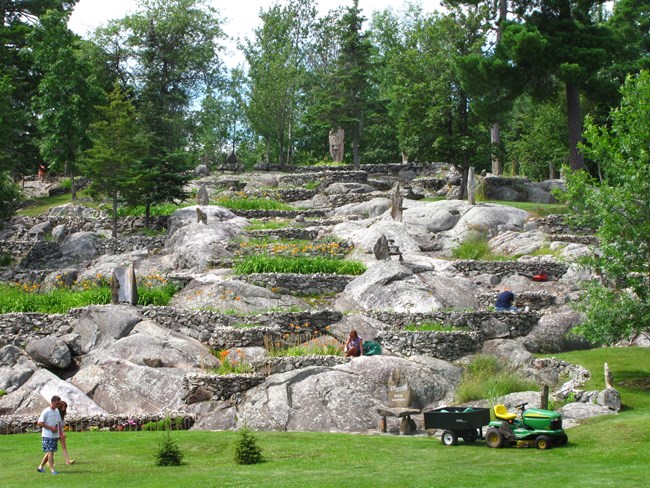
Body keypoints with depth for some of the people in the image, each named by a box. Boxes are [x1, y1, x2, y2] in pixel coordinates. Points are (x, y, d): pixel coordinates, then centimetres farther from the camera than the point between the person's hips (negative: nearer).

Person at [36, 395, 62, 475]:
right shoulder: (46, 412, -11)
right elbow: (39, 423, -14)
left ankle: (40, 466, 21)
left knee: (51, 451, 9)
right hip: (47, 435, -7)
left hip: (55, 435, 7)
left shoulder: (57, 412, 11)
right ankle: (52, 469, -5)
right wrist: (51, 427, -16)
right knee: (50, 451, -8)